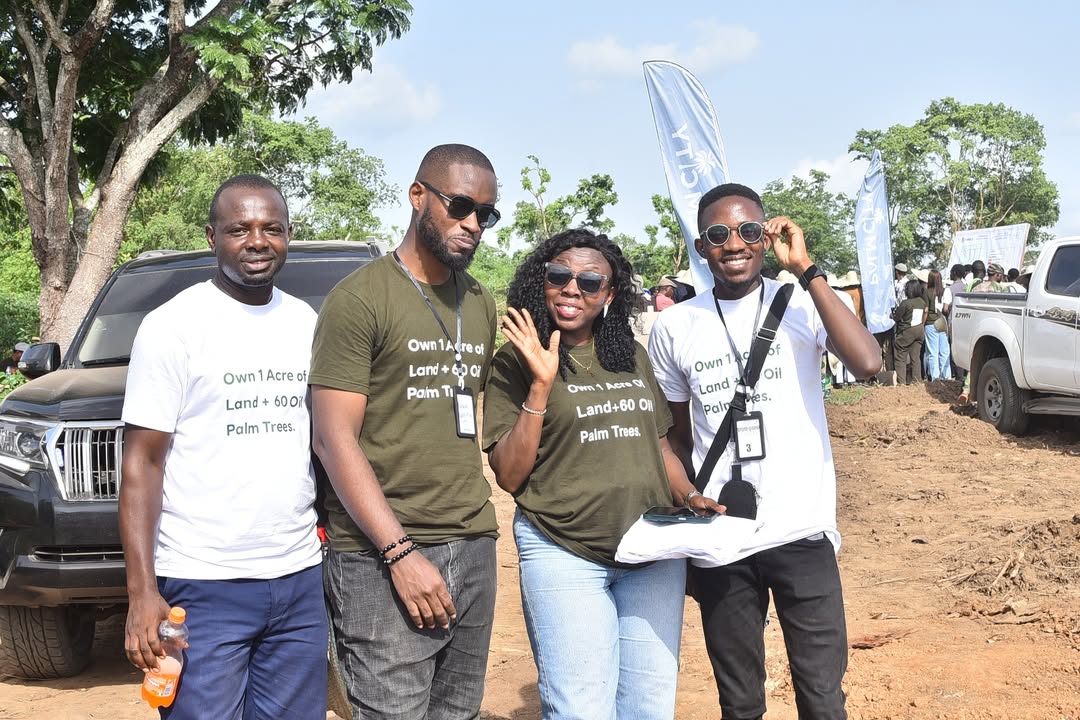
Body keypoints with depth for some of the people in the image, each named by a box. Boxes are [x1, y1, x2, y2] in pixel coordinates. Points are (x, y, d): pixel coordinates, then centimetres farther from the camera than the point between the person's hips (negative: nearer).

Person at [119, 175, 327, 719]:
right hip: (204, 590, -5)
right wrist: (142, 592, -14)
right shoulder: (173, 325, -5)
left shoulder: (307, 323, 10)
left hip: (301, 579, 5)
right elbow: (142, 460, -7)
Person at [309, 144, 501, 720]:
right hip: (383, 554, -6)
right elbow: (334, 441, -11)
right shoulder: (359, 299, -6)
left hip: (473, 544, 6)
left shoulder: (481, 305, 16)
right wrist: (401, 552, -17)